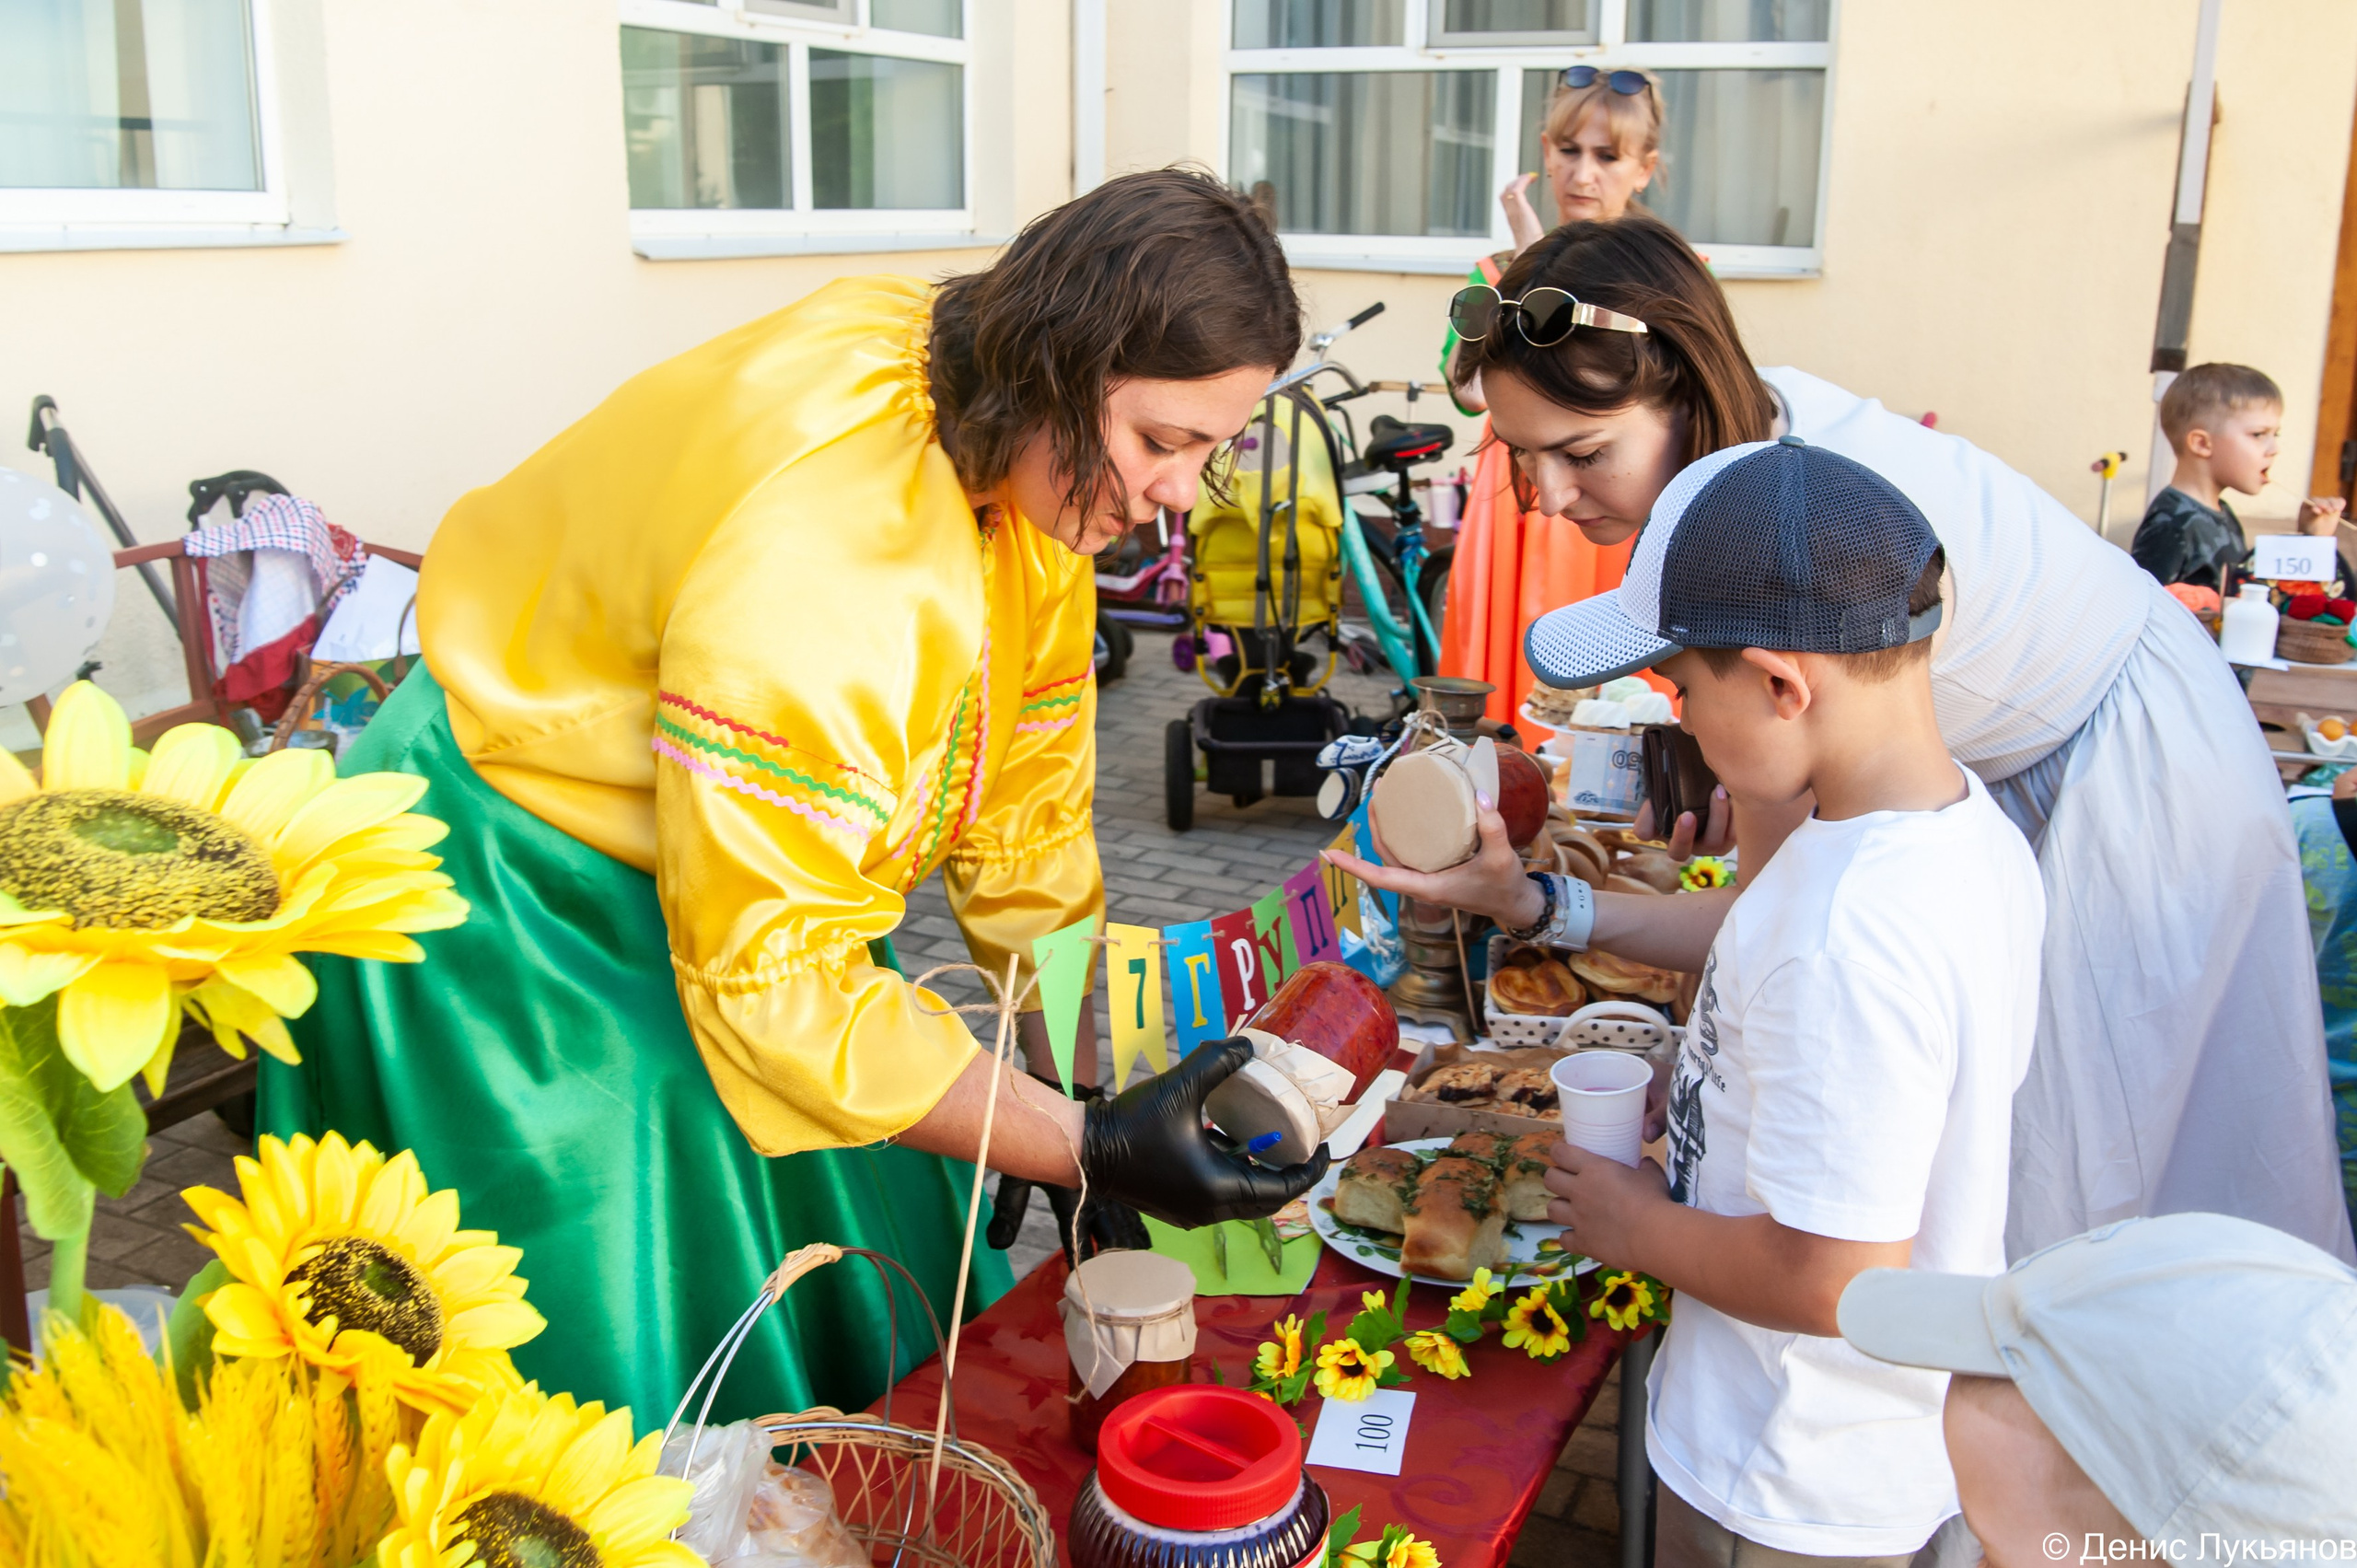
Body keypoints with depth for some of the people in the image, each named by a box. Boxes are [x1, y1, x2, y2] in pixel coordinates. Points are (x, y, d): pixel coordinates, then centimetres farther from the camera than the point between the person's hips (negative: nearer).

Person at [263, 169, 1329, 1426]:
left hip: (743, 863, 8)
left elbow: (1024, 796, -4)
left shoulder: (1020, 450, -11)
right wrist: (1090, 1152, -33)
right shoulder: (811, 564, -38)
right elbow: (769, 975, -34)